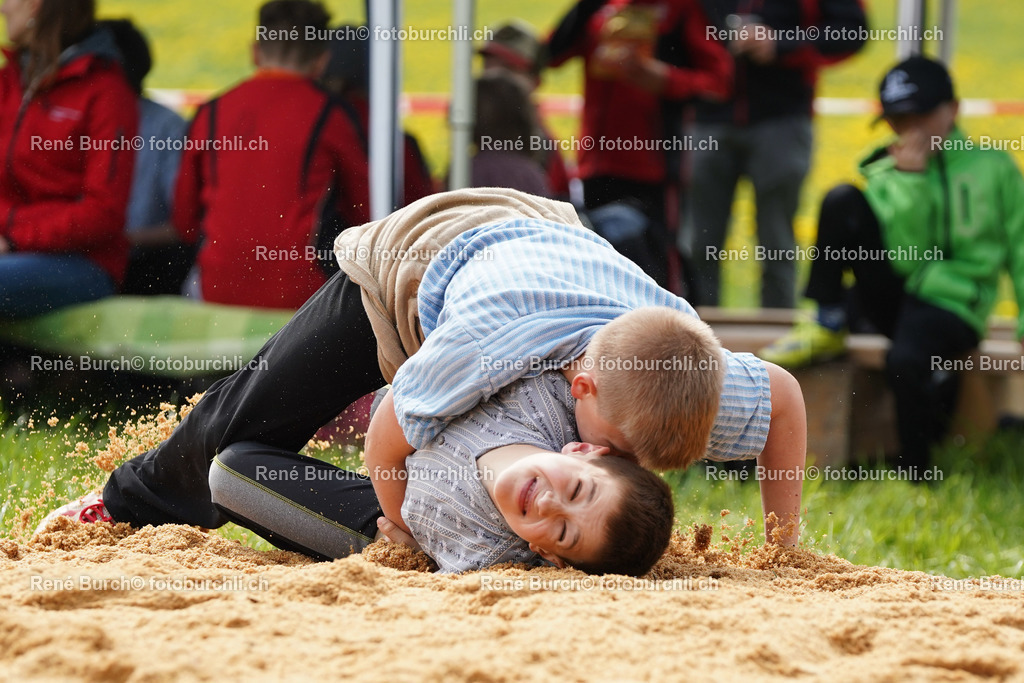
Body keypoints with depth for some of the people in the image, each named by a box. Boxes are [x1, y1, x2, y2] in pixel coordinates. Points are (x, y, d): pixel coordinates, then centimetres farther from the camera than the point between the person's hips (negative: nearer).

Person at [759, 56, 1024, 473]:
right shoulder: (885, 173, 6)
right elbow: (901, 252, -9)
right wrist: (910, 178, -17)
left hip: (952, 307, -2)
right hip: (893, 293, 2)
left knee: (905, 360, -38)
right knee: (842, 202, -18)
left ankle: (914, 472, -17)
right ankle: (828, 327, -13)